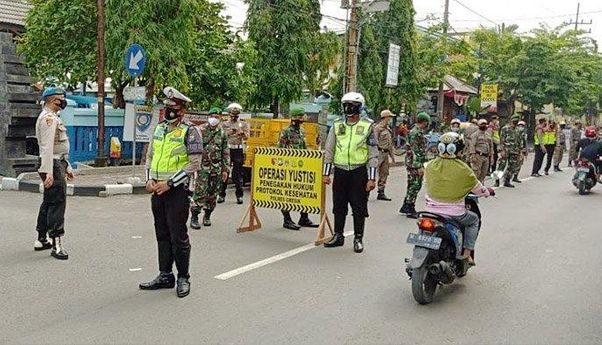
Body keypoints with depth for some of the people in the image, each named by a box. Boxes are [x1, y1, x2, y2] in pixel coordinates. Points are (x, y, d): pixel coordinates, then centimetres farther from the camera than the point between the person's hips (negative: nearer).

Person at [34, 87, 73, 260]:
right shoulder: (48, 118, -14)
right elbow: (47, 147, -22)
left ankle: (41, 240, 25)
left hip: (59, 164, 11)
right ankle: (56, 244, -9)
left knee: (49, 202, 16)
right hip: (53, 166, -11)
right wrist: (48, 172, -27)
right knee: (57, 203, -11)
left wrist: (67, 167, 24)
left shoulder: (54, 117, 20)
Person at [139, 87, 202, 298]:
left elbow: (193, 164, -13)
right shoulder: (159, 129, 13)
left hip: (177, 191, -7)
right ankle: (165, 276, 23)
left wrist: (169, 183, -16)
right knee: (162, 235, 13)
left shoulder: (190, 133, -9)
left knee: (178, 236, -3)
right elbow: (150, 156, 19)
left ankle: (183, 278, 10)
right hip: (157, 190, 7)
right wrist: (149, 179, 2)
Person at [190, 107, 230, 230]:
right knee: (200, 193, -8)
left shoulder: (222, 133, 7)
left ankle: (207, 216, 23)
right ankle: (194, 217, 0)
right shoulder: (201, 130, -3)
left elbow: (226, 153, 10)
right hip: (203, 167, -4)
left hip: (217, 169, 4)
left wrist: (226, 169, 6)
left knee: (213, 194, 9)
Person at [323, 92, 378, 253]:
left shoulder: (367, 126, -2)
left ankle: (358, 238, 14)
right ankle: (338, 236, 22)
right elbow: (329, 151, 10)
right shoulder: (337, 125, 7)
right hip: (340, 171, 3)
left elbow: (373, 154, -2)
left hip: (359, 172, -3)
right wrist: (326, 173, 5)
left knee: (359, 207, 2)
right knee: (338, 206, 9)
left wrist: (372, 178, -7)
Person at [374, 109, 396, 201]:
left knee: (384, 173, 9)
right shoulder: (377, 128, -10)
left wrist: (392, 154, 22)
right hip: (379, 152, -9)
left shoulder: (388, 129, 17)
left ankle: (381, 192, 15)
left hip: (385, 153, 9)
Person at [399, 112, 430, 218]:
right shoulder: (415, 133, -17)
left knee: (412, 186, 14)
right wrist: (419, 166, -24)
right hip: (414, 163, -10)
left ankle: (406, 207, 22)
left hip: (415, 163, 10)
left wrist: (421, 165, 25)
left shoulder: (418, 132, 16)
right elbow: (415, 151, -22)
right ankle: (410, 210, -2)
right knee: (415, 186, -7)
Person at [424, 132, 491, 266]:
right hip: (454, 213, -3)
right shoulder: (463, 169, -11)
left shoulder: (430, 166, -2)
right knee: (474, 219, 26)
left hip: (431, 209, 3)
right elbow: (477, 188, 2)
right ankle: (467, 253, 17)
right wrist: (487, 192, 25)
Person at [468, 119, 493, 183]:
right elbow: (472, 145, -12)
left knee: (484, 174, 8)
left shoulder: (488, 135, 18)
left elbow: (491, 146, 21)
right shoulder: (475, 135, -4)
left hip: (486, 157, 7)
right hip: (478, 156, -7)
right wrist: (473, 155, -20)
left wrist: (491, 156, 15)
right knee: (476, 173, -9)